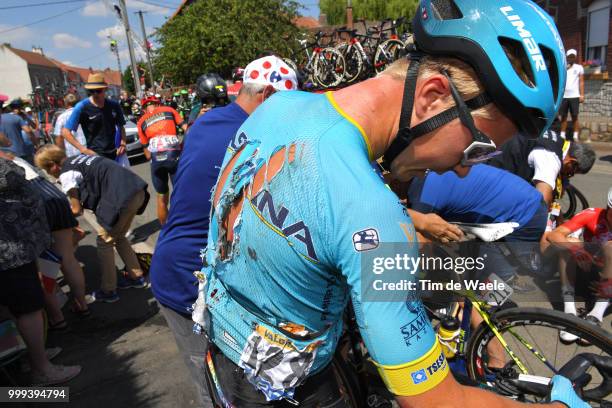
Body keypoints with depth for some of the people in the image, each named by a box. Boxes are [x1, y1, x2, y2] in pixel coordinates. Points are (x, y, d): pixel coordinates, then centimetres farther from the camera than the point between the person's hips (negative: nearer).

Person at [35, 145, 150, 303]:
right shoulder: (78, 158, 21)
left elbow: (77, 210, 2)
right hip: (137, 190, 9)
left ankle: (108, 291, 15)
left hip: (123, 197, -9)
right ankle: (136, 276, 33)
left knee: (104, 242, 7)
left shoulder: (66, 174, -2)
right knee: (118, 237, 24)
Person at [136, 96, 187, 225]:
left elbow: (147, 154, 14)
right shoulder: (169, 110, 18)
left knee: (161, 197, 18)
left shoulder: (141, 122, 19)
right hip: (174, 156, -2)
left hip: (156, 160, 2)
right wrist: (182, 146, 18)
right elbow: (186, 129, 8)